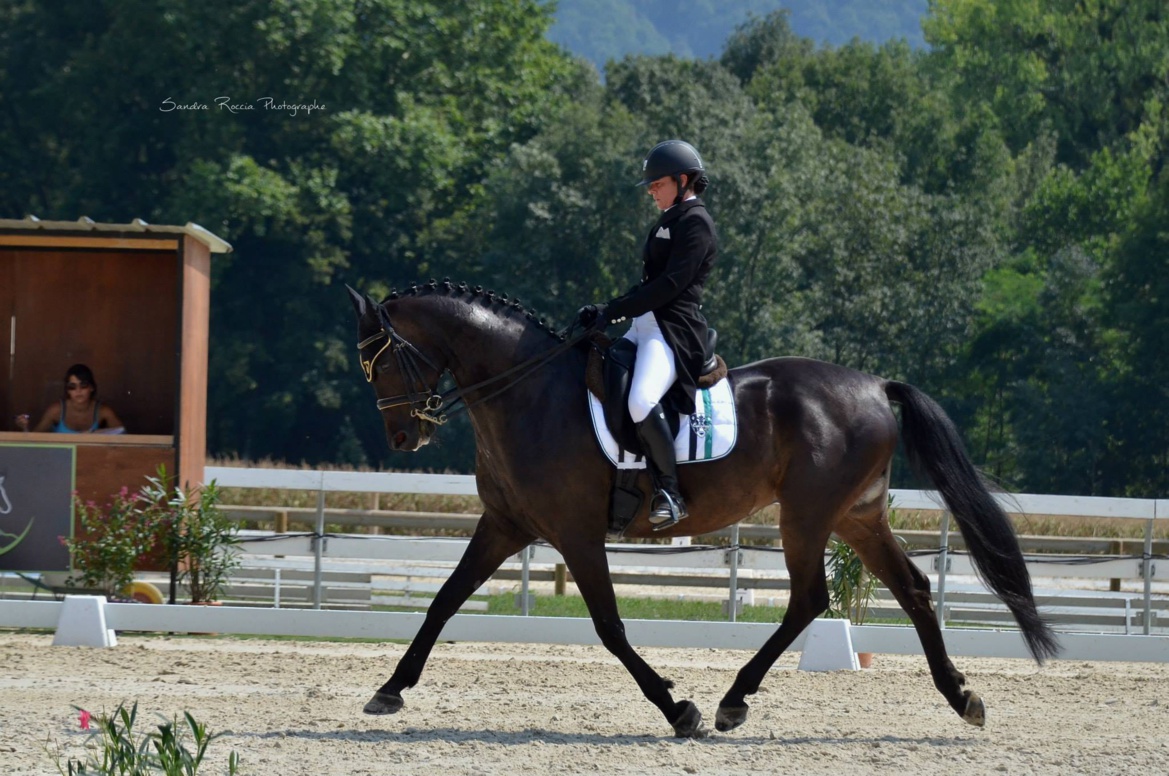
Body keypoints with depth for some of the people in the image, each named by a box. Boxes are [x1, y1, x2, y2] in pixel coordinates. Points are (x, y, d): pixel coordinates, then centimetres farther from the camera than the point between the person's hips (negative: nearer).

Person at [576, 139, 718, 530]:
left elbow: (671, 284, -17)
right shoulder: (668, 222, 21)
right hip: (646, 326, 11)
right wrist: (605, 311, 10)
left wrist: (614, 311, -18)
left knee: (641, 401, -33)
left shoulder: (696, 223, -8)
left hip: (675, 331, -11)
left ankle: (670, 493, -25)